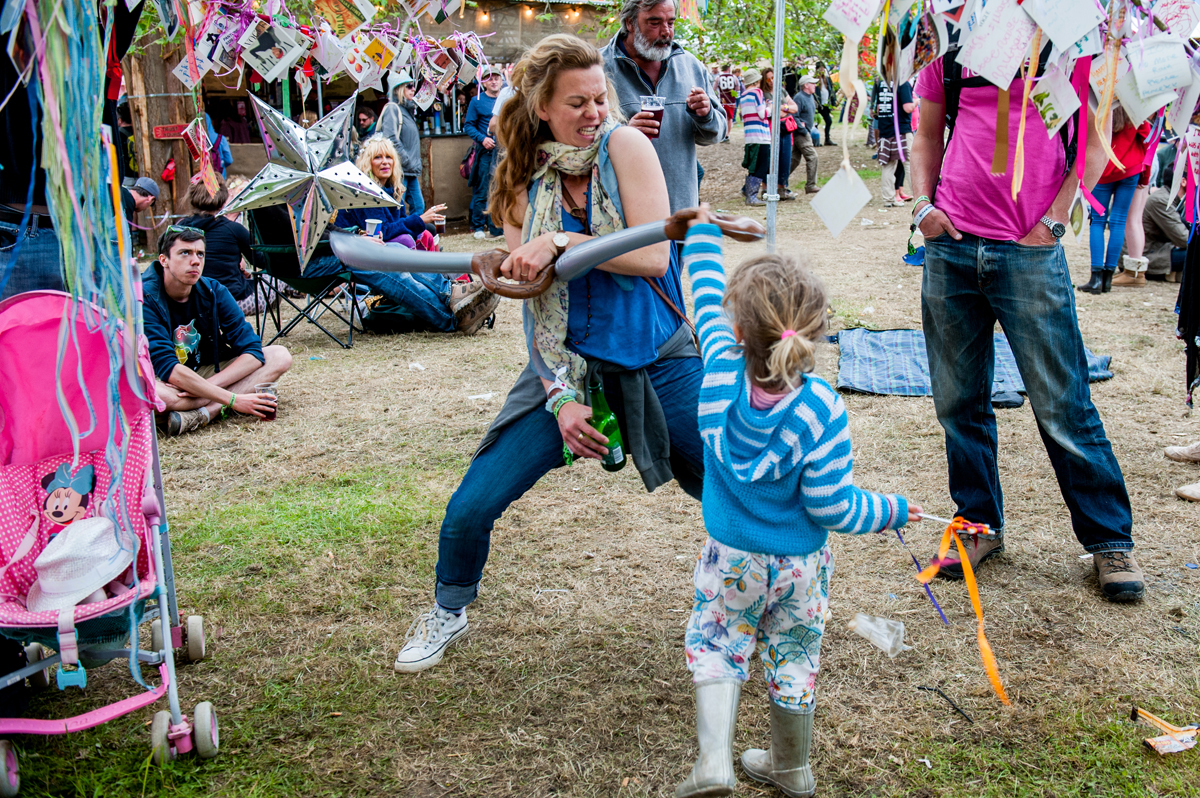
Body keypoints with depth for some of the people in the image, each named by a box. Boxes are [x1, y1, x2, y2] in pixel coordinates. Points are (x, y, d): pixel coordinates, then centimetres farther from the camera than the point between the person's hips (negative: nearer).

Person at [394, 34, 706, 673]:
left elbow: (653, 257, -18)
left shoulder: (624, 146, -10)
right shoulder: (522, 182, -2)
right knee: (470, 508, -3)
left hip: (661, 359, -1)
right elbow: (532, 296, -3)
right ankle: (447, 614, 28)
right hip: (569, 363, 2)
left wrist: (561, 241, -26)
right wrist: (561, 397, -13)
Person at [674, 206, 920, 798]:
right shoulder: (821, 410, -24)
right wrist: (888, 511, 0)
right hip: (800, 563, 0)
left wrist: (702, 234, 16)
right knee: (793, 656, 17)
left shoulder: (722, 372, -18)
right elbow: (830, 504, -19)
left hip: (731, 556, 0)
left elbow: (708, 302, 0)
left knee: (716, 644, 17)